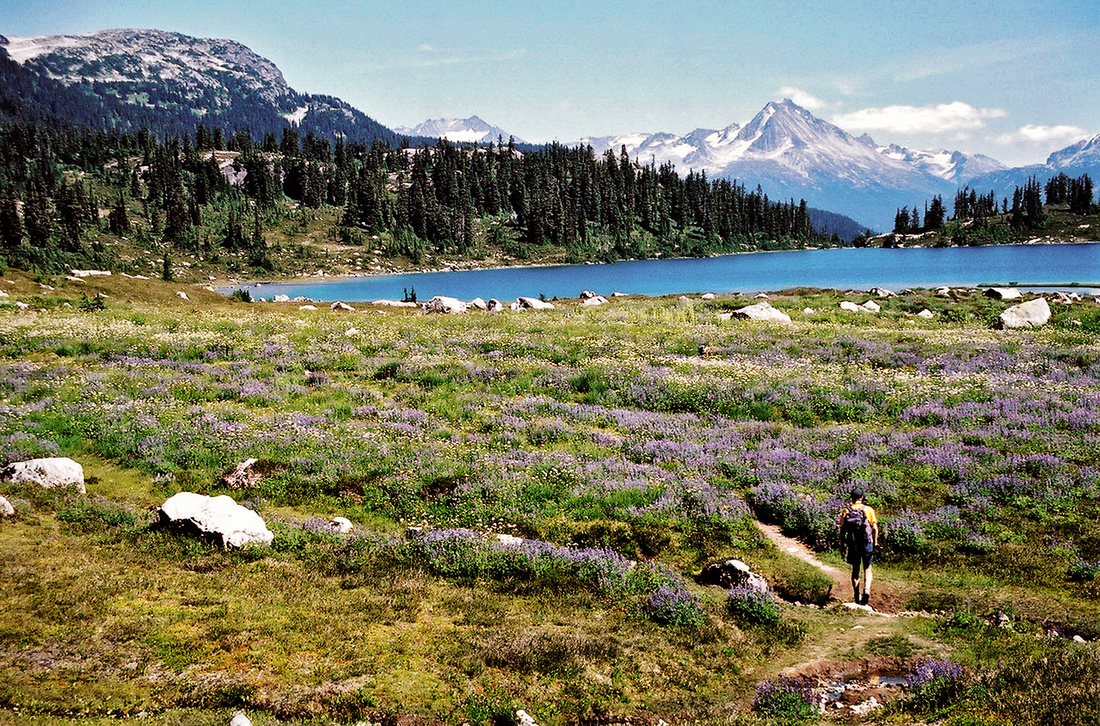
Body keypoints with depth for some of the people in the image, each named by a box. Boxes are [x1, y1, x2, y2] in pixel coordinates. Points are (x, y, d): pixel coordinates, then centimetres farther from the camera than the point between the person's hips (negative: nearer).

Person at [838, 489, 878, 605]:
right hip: (867, 543, -1)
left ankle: (857, 597, 14)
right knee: (867, 569, 9)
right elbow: (875, 528, -3)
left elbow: (842, 529, 1)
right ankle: (867, 589, -15)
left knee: (855, 570, 13)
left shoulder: (846, 511, 2)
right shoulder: (868, 510, 0)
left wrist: (843, 543, 11)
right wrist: (875, 543, 7)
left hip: (852, 544, 1)